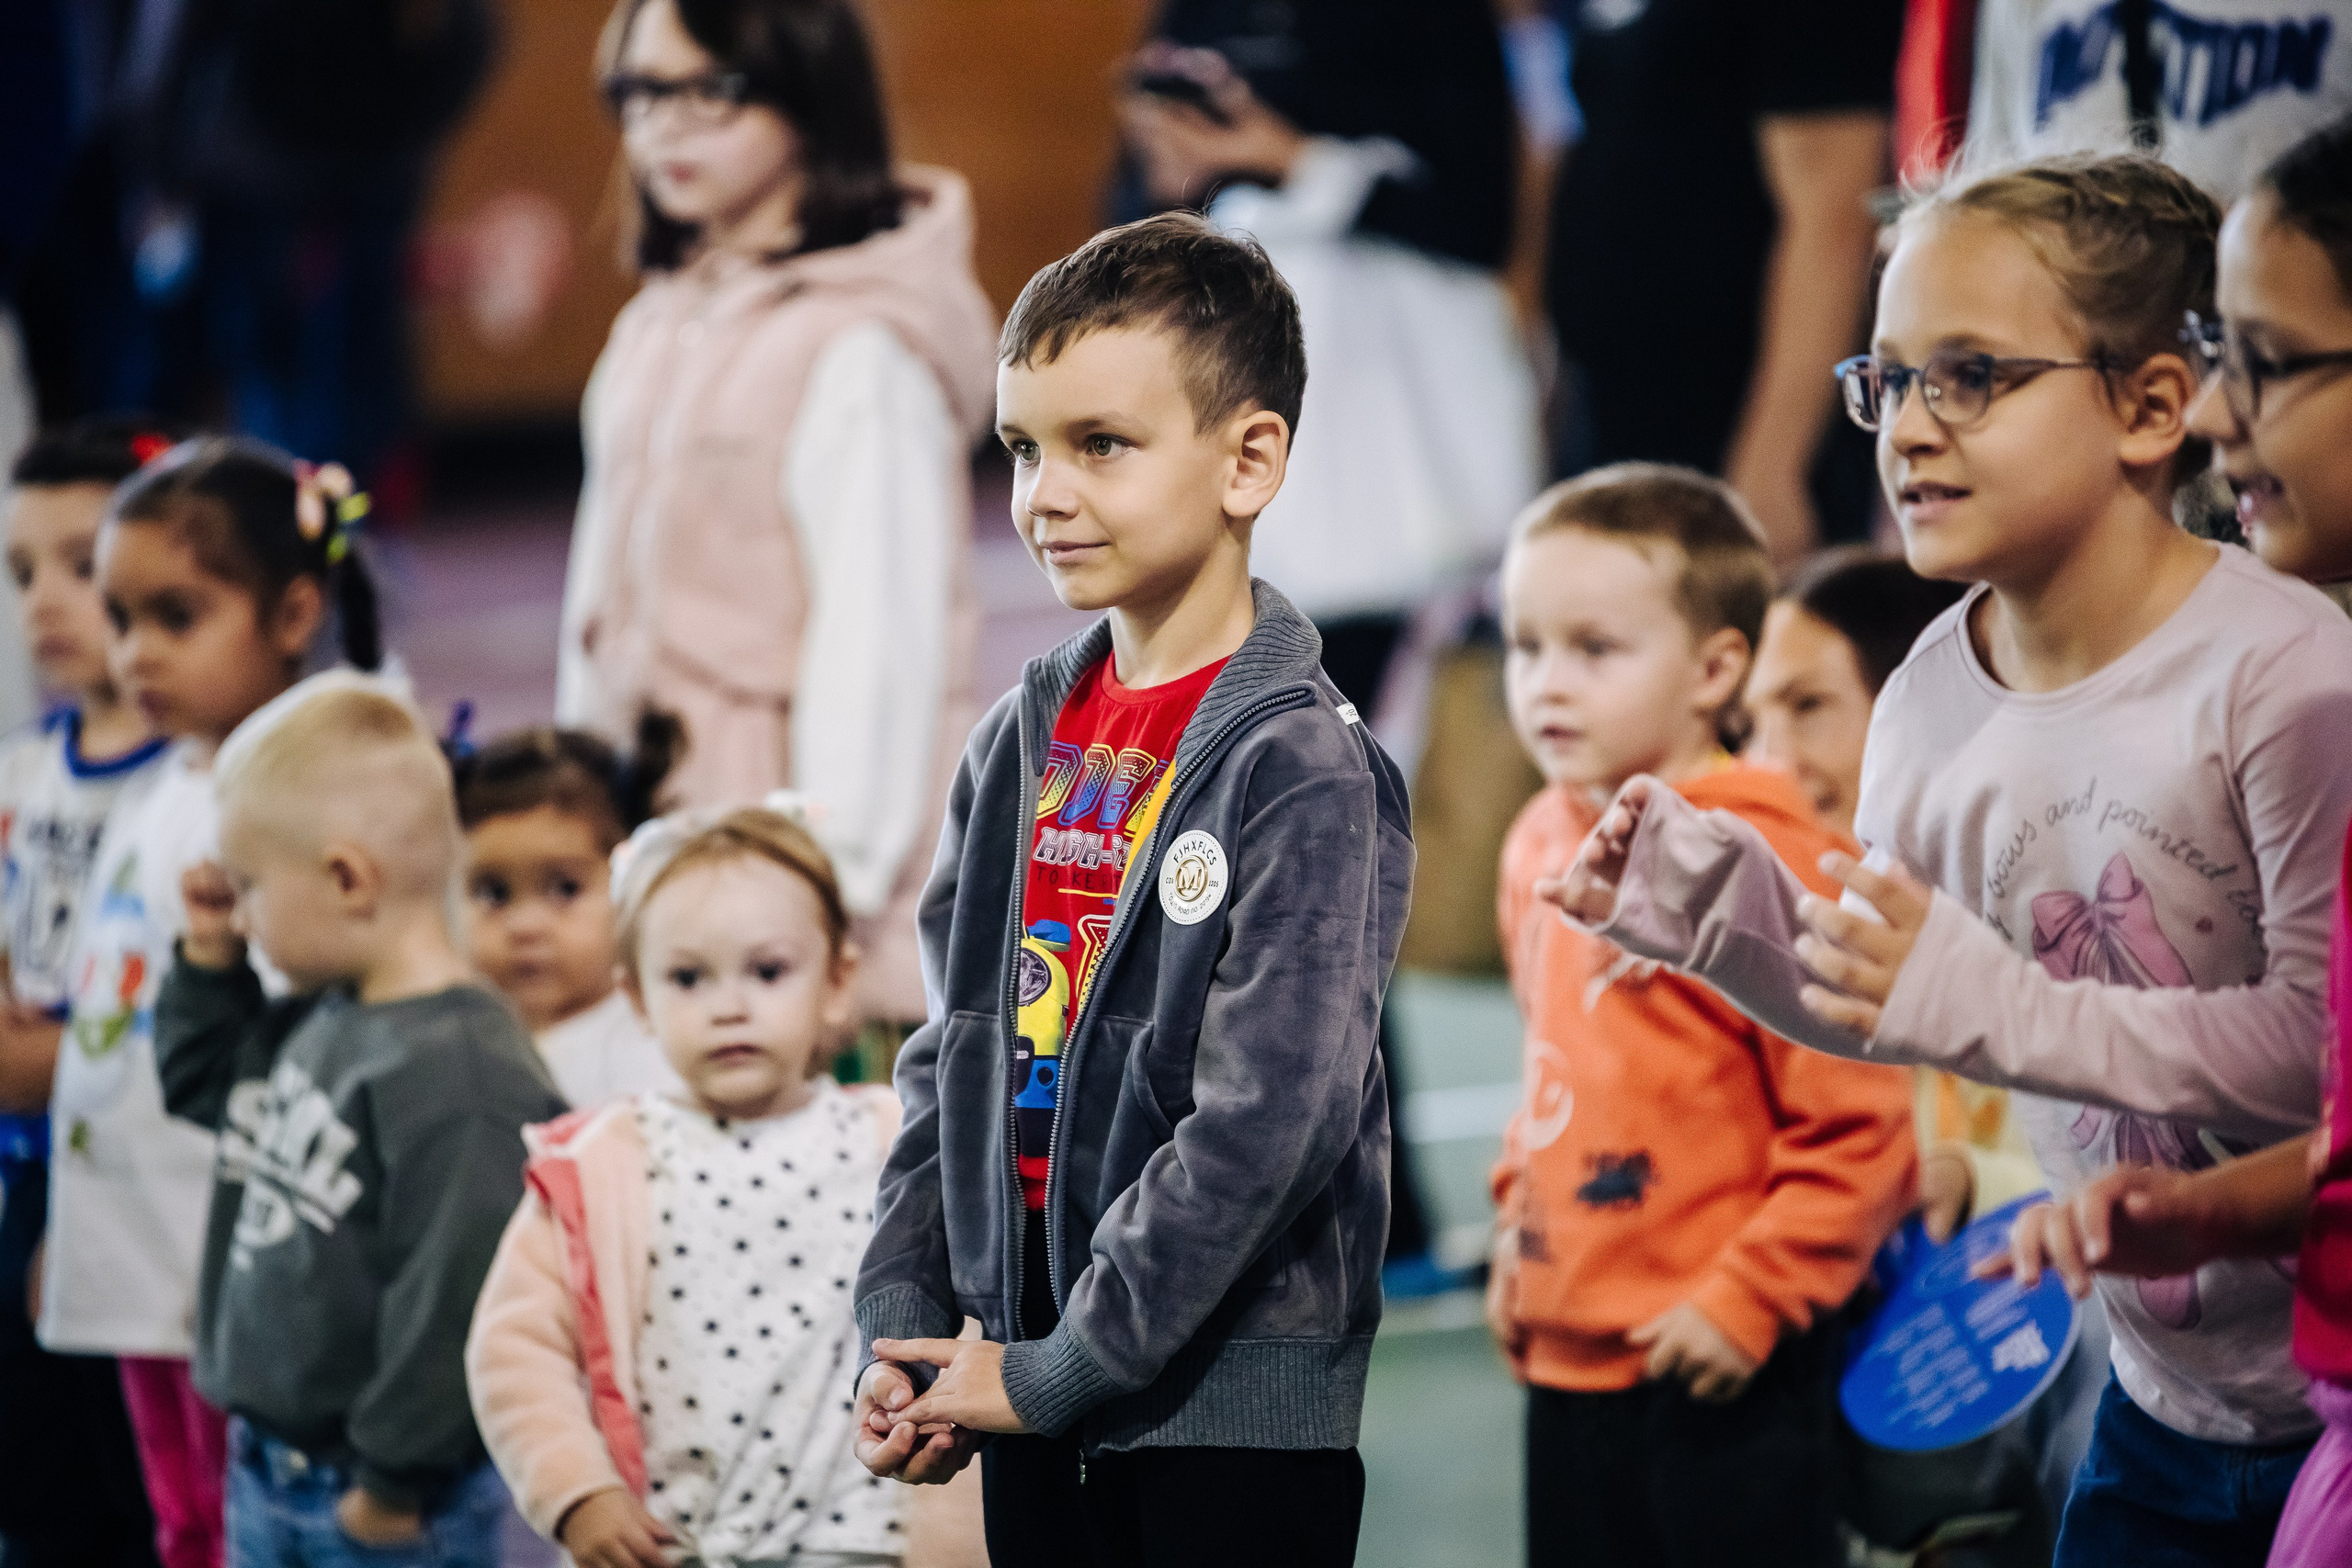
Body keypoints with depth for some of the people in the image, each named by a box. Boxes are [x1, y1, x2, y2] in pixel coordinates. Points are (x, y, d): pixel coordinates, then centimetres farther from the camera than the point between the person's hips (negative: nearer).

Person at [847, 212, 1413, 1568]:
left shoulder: (1304, 769, -11)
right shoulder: (1021, 746, 10)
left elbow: (1268, 1123, -17)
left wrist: (1059, 1369, -15)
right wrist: (903, 1328, 3)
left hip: (1231, 1407, -6)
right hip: (1038, 1402, 6)